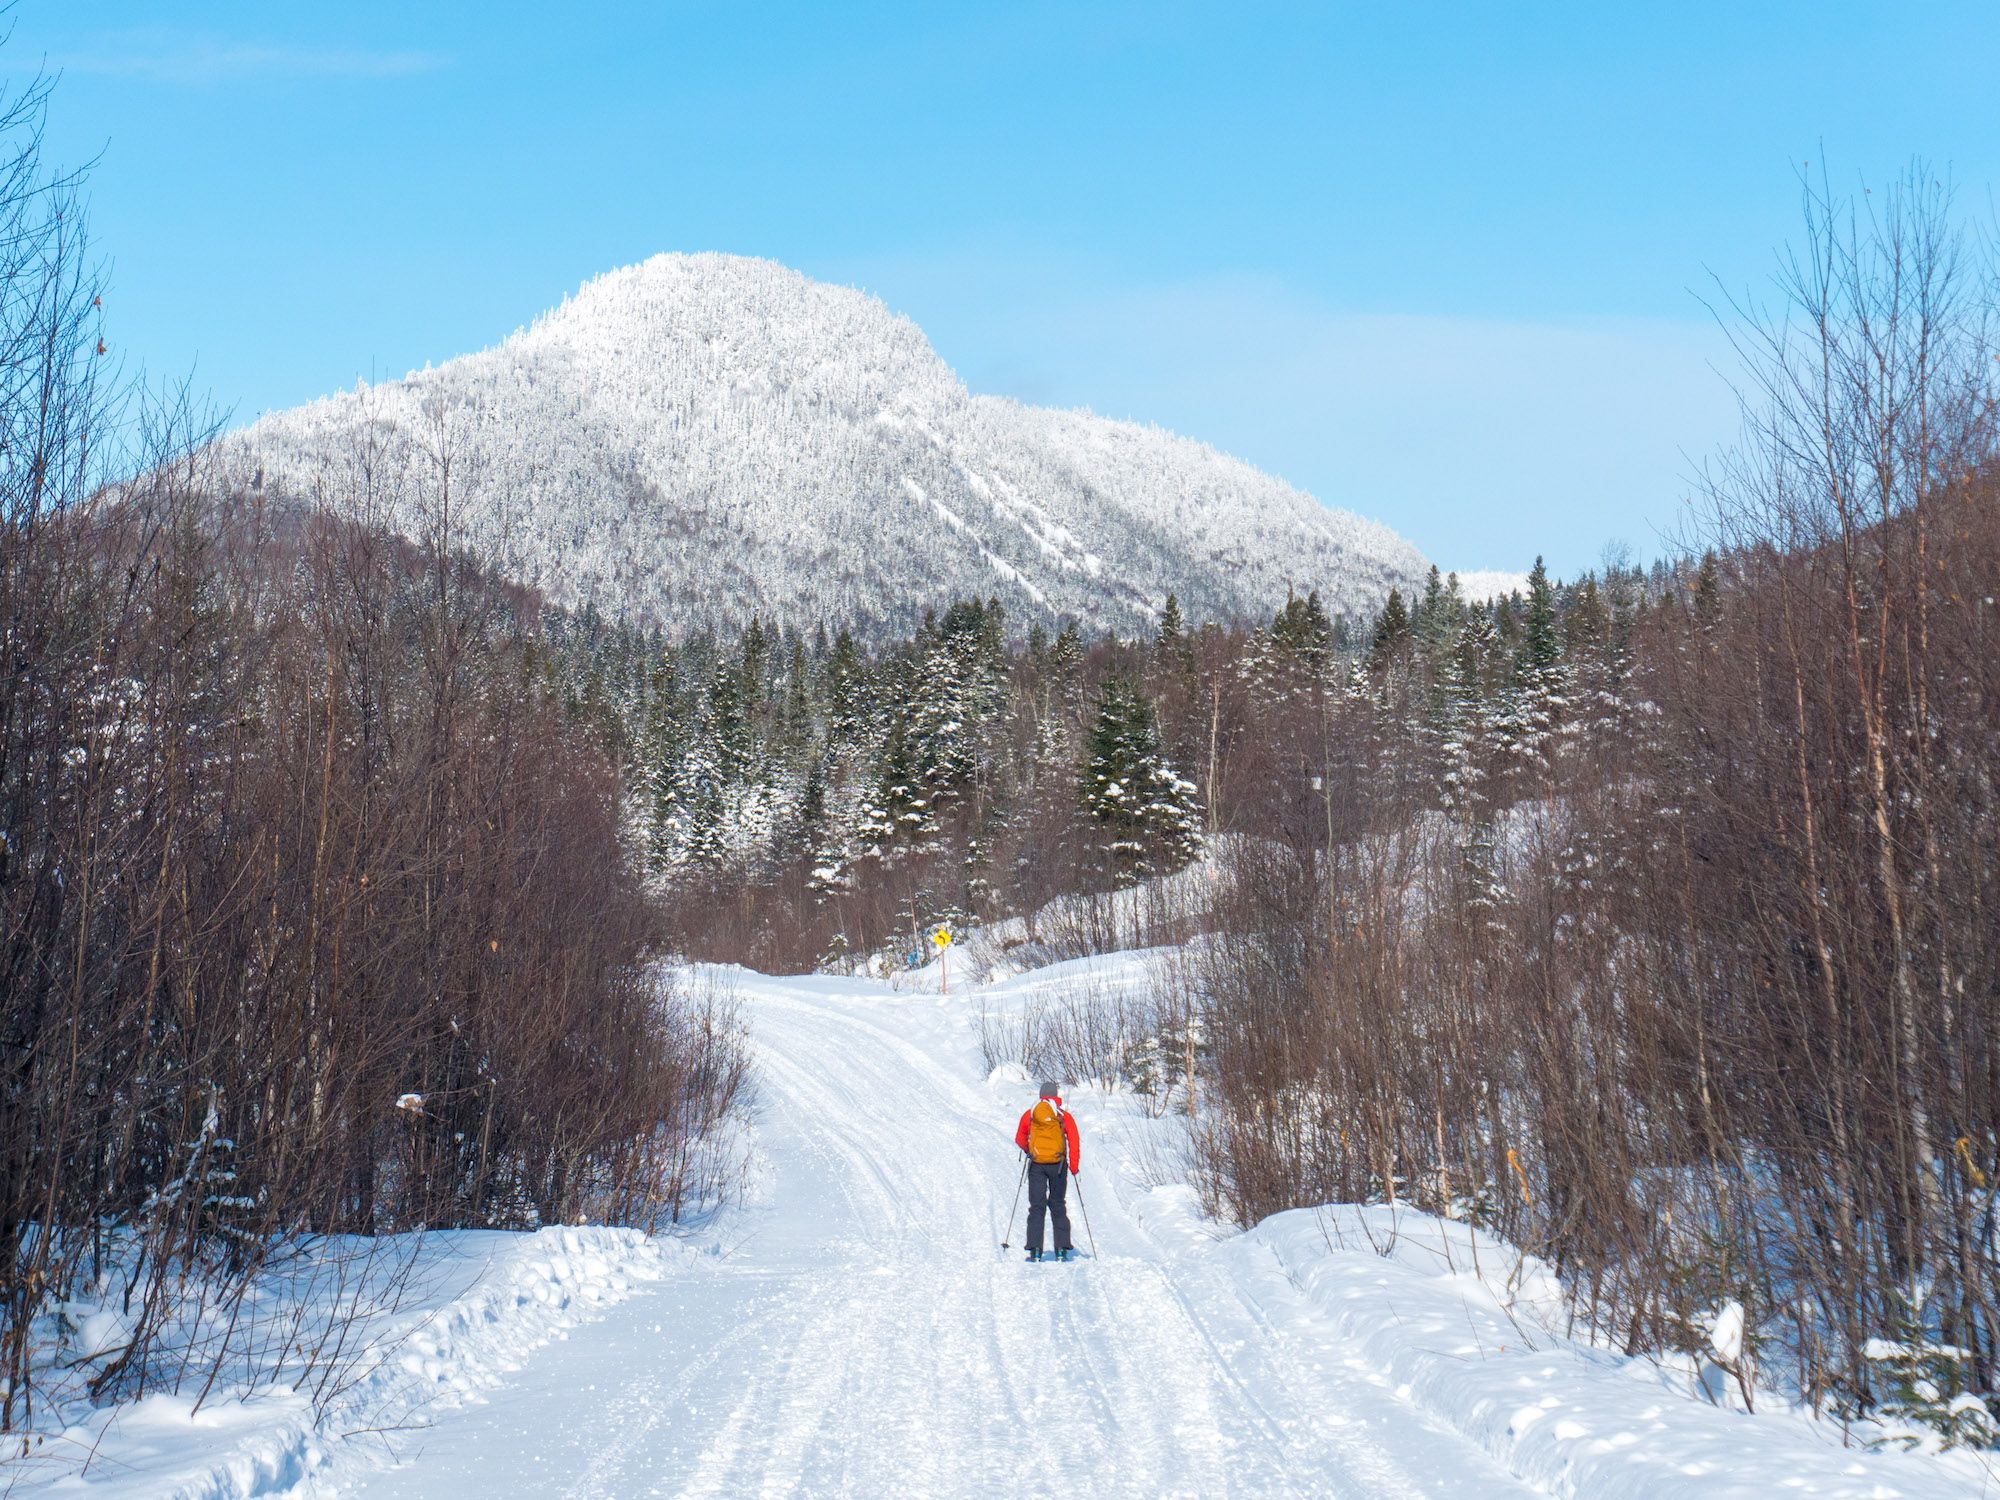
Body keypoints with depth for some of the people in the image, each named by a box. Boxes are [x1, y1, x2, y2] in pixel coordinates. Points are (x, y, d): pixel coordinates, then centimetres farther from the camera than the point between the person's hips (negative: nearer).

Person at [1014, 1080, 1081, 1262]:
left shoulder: (1029, 1114, 3)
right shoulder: (1065, 1116, -2)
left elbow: (1019, 1139, 11)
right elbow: (1074, 1143, -8)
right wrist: (1074, 1165, -2)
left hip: (1036, 1165, 0)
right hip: (1058, 1165, 0)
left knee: (1037, 1206, 3)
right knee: (1058, 1206, 10)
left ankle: (1035, 1250, -7)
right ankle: (1061, 1250, 5)